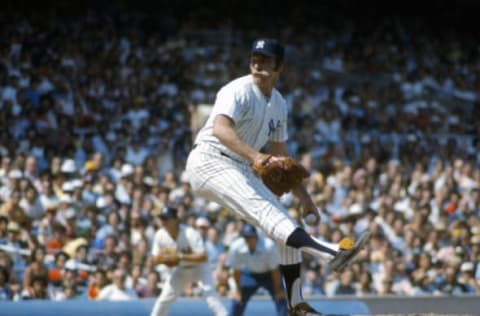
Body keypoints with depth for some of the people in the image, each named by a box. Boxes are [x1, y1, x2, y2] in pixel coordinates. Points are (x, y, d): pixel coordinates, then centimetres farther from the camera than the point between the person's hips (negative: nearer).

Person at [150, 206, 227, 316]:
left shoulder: (190, 233, -30)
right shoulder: (160, 235, -14)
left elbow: (203, 257, -34)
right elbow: (156, 259, -4)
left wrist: (181, 257, -42)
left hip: (199, 267, -5)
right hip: (180, 269, 5)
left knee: (210, 293, -25)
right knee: (164, 298, 4)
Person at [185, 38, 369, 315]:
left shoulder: (279, 104, 12)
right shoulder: (239, 91, -14)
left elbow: (281, 157, 20)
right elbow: (220, 128, -34)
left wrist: (305, 199, 14)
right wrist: (255, 155, -48)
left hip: (241, 169, 9)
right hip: (210, 162, -9)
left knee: (285, 224, 5)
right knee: (265, 210, -26)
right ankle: (331, 253, -48)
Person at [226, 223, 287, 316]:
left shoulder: (269, 246, -34)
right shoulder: (236, 247, -27)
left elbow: (274, 270, -22)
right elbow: (236, 271, -13)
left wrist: (278, 290, -15)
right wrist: (238, 290, -5)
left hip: (269, 274, -2)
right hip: (250, 273, 2)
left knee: (281, 298, -15)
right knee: (238, 301, 0)